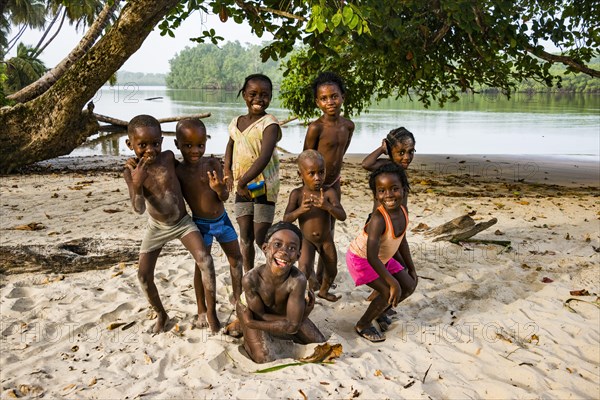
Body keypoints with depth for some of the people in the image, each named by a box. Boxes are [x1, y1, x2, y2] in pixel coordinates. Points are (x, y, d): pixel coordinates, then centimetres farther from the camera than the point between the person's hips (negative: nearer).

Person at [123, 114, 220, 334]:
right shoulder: (131, 171, -15)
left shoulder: (168, 157, -15)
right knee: (144, 275, 0)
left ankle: (211, 311, -7)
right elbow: (139, 209, -23)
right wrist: (136, 183, -37)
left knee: (205, 260, -22)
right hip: (156, 226, 2)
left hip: (182, 222, -1)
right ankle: (161, 314, 26)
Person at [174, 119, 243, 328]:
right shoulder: (177, 171, -15)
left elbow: (225, 197, -10)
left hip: (222, 219, 3)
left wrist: (219, 189, -29)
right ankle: (202, 310, 21)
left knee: (236, 259, 14)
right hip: (201, 224, -3)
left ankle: (237, 296, 35)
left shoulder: (213, 164, -12)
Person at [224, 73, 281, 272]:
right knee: (245, 237, 12)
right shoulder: (236, 123, 7)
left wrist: (243, 181, -27)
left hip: (264, 187, -6)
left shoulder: (269, 123, -13)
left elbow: (264, 157, -25)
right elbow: (230, 145, 24)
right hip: (242, 188, 6)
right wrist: (227, 172, 9)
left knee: (262, 239, -1)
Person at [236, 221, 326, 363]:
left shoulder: (297, 280, -38)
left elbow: (293, 325, -32)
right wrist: (300, 317, -25)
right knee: (265, 359, -18)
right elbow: (261, 315, -24)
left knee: (320, 344, 12)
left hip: (283, 311, 3)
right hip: (252, 310, -3)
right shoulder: (250, 279, -38)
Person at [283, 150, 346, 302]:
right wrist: (300, 210, -36)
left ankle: (323, 291, 50)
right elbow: (286, 219, -16)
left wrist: (327, 206, -44)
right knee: (303, 269, -24)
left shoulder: (329, 192, -17)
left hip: (326, 240, 2)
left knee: (332, 271, 20)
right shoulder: (297, 194, -15)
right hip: (306, 240, -2)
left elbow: (342, 216, -25)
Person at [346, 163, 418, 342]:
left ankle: (378, 314, 27)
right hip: (360, 259, -8)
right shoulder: (379, 219, -37)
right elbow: (371, 256, -39)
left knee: (409, 286, 6)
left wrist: (411, 268, 11)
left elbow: (402, 241, 4)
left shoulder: (403, 211, -13)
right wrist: (393, 282, -37)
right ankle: (362, 325, 8)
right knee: (389, 292, -16)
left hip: (383, 258, 8)